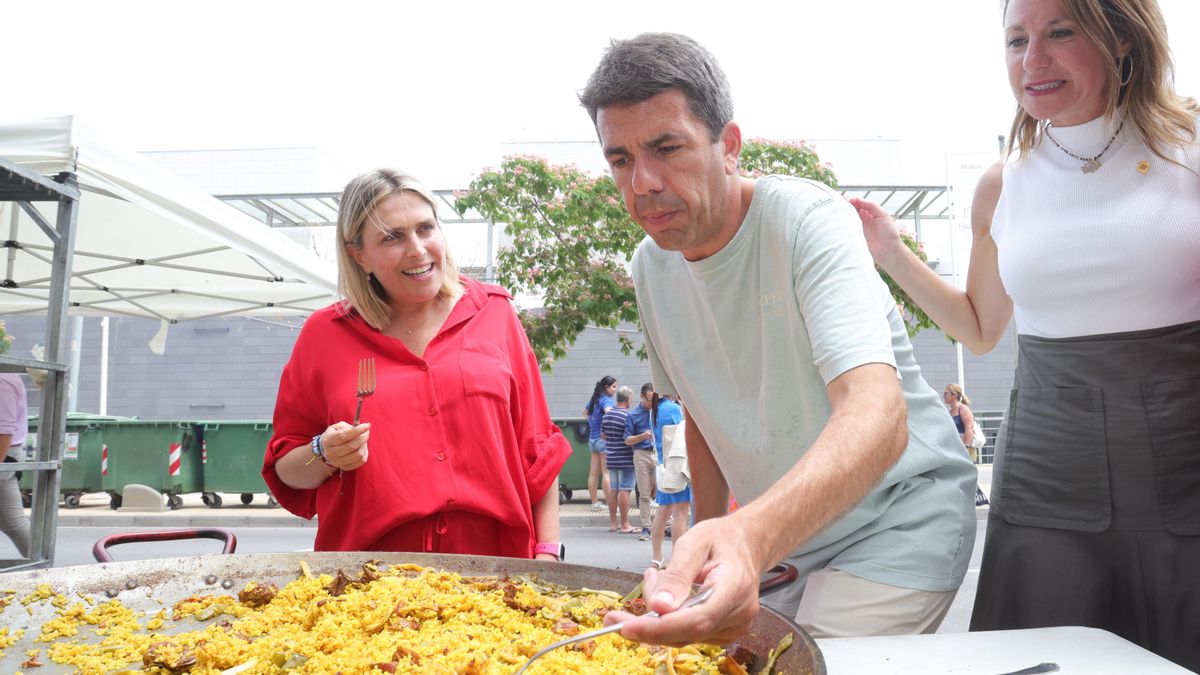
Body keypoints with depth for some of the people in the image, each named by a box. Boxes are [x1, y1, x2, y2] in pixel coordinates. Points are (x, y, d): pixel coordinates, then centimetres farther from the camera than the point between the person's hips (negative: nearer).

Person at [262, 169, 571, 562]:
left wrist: (548, 551, 2)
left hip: (494, 569, -1)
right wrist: (324, 455, -8)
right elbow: (286, 470, 13)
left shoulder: (493, 311, 7)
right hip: (372, 577, 1)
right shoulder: (323, 334, 6)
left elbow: (537, 451, 8)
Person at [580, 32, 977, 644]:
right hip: (777, 536, 6)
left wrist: (751, 536, -56)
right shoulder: (651, 267, -3)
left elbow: (879, 413, -40)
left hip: (899, 517, -5)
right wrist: (711, 538, 3)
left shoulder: (806, 219, -24)